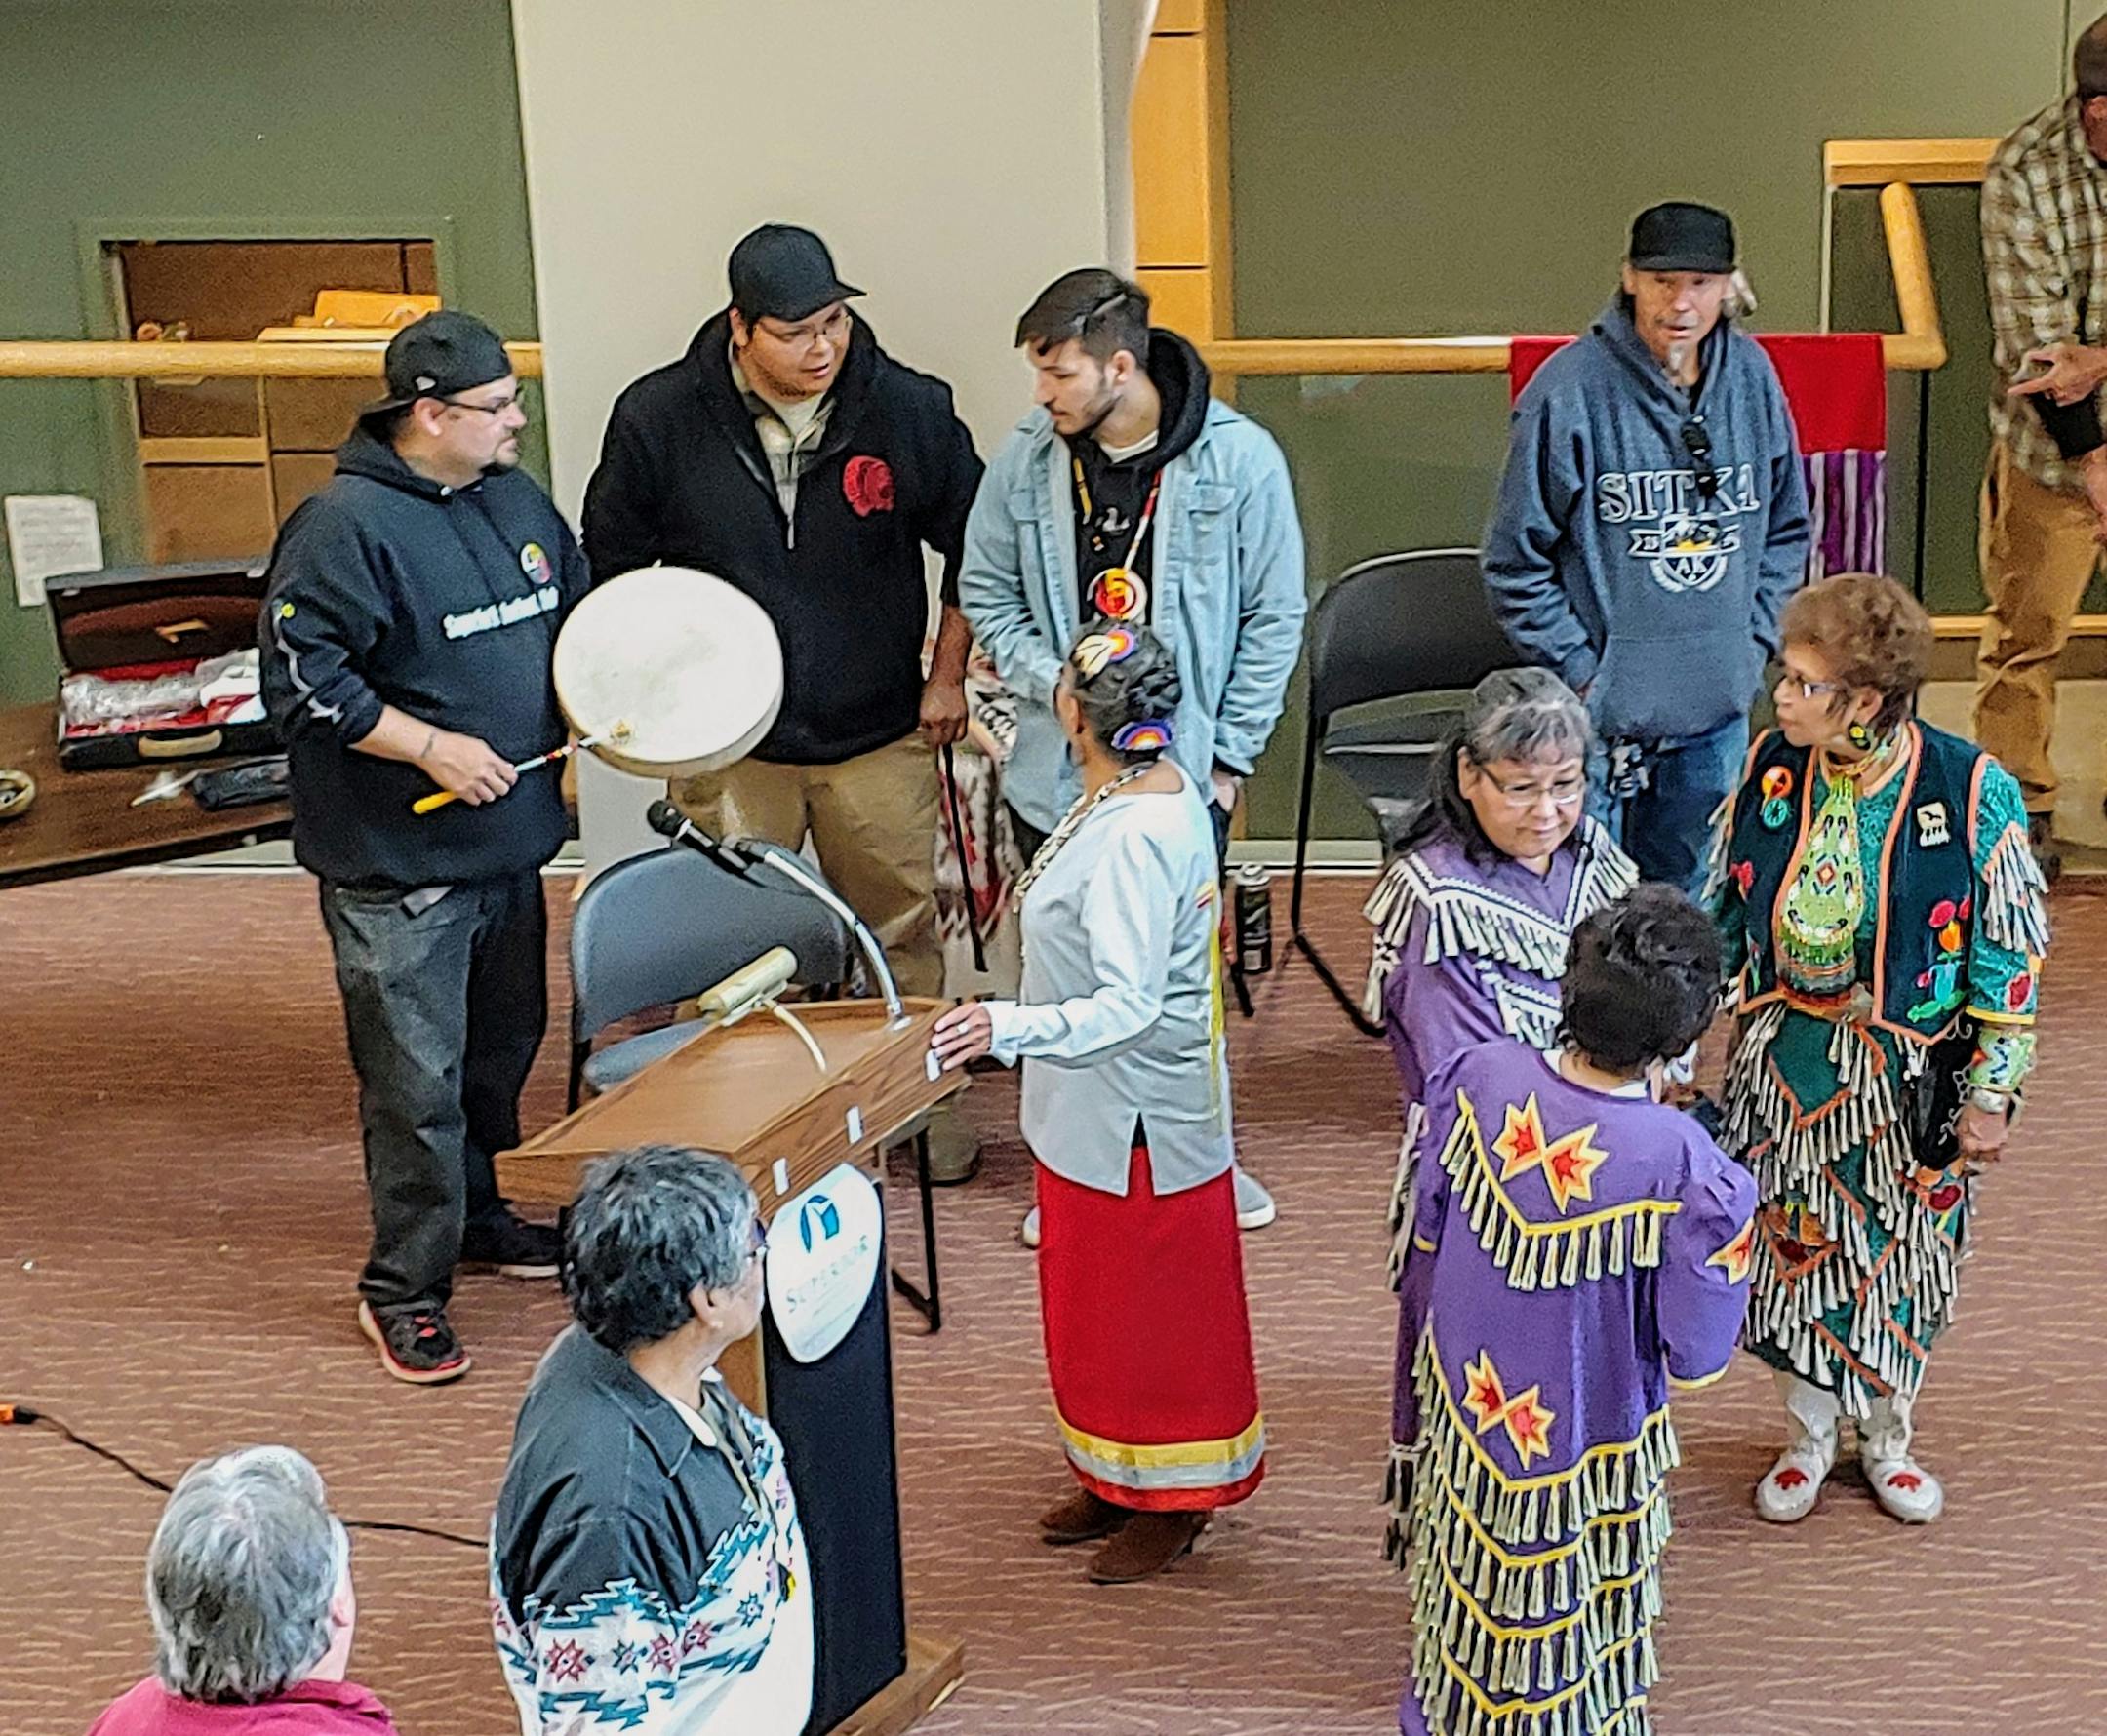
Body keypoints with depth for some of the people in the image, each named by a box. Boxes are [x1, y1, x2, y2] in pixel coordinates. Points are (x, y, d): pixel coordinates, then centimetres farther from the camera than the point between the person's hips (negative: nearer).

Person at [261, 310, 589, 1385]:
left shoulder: (517, 498, 8)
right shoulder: (344, 526, -17)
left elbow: (576, 607, 24)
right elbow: (301, 678, -18)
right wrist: (431, 747, -20)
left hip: (511, 840, 8)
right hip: (397, 862, -8)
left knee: (504, 1043, 20)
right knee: (416, 1075, -4)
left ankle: (472, 1213, 40)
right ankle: (405, 1286, 9)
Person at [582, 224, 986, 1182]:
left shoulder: (909, 408, -8)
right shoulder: (658, 419, -9)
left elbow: (972, 543, 7)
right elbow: (611, 565, 4)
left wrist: (947, 674, 5)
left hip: (880, 737, 1)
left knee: (899, 932, 11)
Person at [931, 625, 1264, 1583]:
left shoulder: (1133, 838, -30)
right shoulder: (1161, 789, 1)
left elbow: (1129, 1006, -35)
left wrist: (1010, 1027, -45)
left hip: (1135, 1119, -10)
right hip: (1095, 1109, 10)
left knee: (1144, 1305, 7)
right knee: (1092, 1297, 22)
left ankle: (1168, 1502, 25)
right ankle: (1115, 1479, 38)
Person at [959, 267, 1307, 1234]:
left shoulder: (1239, 461, -10)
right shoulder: (1027, 461, -5)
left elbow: (1274, 619, -3)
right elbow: (987, 595, 7)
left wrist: (1228, 755, -4)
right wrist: (1053, 682, -10)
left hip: (1185, 778, -2)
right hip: (1056, 771, 2)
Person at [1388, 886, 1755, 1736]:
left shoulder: (1479, 1077, -20)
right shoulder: (1683, 1167, -32)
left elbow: (1426, 1246, -4)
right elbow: (1694, 1362, -19)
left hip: (1460, 1410, 4)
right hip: (1581, 1444, -4)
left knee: (1471, 1602, 29)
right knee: (1563, 1621, 22)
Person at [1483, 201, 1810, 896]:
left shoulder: (1752, 377, 2)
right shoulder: (1568, 390, -13)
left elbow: (1787, 530, 15)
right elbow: (1516, 560, -8)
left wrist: (1753, 644, 6)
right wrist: (1579, 671, -10)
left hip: (1717, 713, 5)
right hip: (1601, 710, -5)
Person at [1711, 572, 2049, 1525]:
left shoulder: (1973, 792, -19)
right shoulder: (1771, 766, -9)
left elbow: (2011, 956, -9)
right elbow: (1721, 914, 4)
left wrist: (1990, 1092, -8)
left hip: (1906, 1073, -2)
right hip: (1785, 1061, 2)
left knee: (1900, 1253, 14)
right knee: (1792, 1247, 14)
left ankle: (1886, 1437, 40)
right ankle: (1807, 1437, 37)